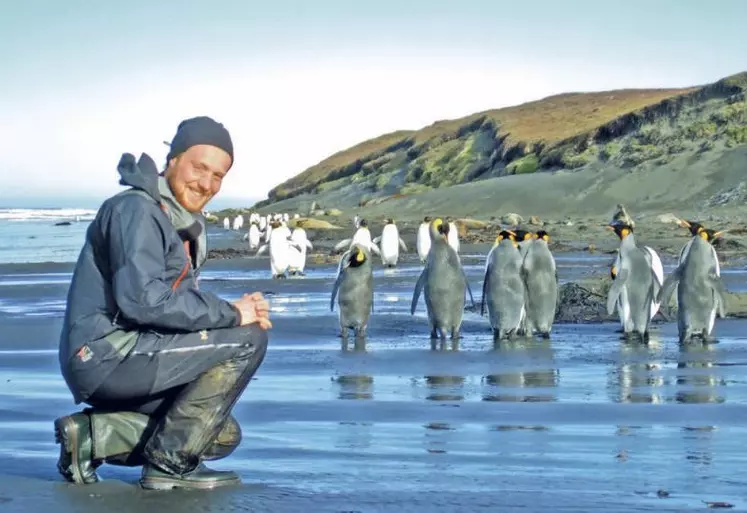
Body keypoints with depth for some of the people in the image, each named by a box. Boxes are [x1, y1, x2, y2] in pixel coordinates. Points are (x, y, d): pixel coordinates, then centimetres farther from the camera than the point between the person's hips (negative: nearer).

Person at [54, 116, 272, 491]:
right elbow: (142, 300, -26)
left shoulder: (184, 223, 18)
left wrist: (241, 310, -5)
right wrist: (231, 313, -20)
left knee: (224, 435, 13)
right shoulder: (137, 209, -13)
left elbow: (180, 305, 14)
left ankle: (92, 434, 8)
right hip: (106, 355, -10)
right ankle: (171, 461, -11)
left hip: (120, 363, 10)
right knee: (246, 340, -15)